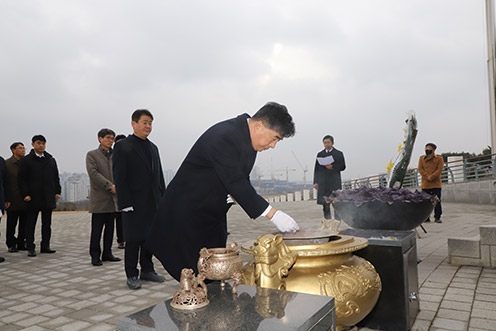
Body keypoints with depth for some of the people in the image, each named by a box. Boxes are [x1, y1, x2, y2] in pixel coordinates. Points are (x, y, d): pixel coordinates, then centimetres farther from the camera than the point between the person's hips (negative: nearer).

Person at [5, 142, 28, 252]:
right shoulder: (7, 163, -3)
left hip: (25, 199, 4)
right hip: (13, 201, -4)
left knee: (24, 224, 9)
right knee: (11, 224, 5)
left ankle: (21, 243, 19)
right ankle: (11, 244, 15)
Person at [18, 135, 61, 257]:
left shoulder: (51, 160, 13)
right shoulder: (26, 160, 0)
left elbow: (56, 177, 14)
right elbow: (22, 179, -3)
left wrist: (57, 191, 6)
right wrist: (25, 194, -11)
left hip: (48, 198, 4)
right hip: (33, 198, -4)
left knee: (47, 224, 9)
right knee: (30, 224, 3)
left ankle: (45, 246, 17)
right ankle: (30, 248, 10)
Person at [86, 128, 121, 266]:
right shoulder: (92, 155, 0)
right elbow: (93, 173, -11)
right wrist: (109, 186, -16)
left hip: (113, 198, 5)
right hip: (99, 198, -5)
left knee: (110, 228, 10)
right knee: (97, 229, -1)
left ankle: (107, 253, 20)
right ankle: (95, 256, 8)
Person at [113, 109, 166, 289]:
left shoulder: (153, 147, 15)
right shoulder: (122, 146, -5)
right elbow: (119, 178, -11)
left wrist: (162, 198, 8)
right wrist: (125, 204, -16)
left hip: (153, 202, 6)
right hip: (134, 203, -6)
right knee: (133, 240, 3)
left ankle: (147, 270, 26)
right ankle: (132, 275, 15)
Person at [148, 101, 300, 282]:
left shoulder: (247, 137, 2)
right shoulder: (224, 136, -27)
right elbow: (235, 182, -32)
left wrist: (233, 194, -15)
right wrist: (273, 214, -33)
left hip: (213, 215, 9)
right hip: (187, 213, -8)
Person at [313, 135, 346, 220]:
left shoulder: (339, 154, 8)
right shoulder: (320, 154, 13)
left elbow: (343, 166, 4)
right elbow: (316, 169, 9)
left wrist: (333, 167, -13)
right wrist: (315, 182, 3)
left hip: (335, 182, -2)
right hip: (323, 183, 2)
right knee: (325, 204, 5)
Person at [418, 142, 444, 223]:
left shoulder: (439, 158, 3)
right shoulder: (421, 158, 9)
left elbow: (439, 169, -5)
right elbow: (420, 169, 1)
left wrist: (431, 177, -15)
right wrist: (427, 176, -13)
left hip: (436, 184, -2)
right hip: (425, 184, 2)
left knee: (437, 201, -1)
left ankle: (437, 217, 6)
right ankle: (426, 217, 13)